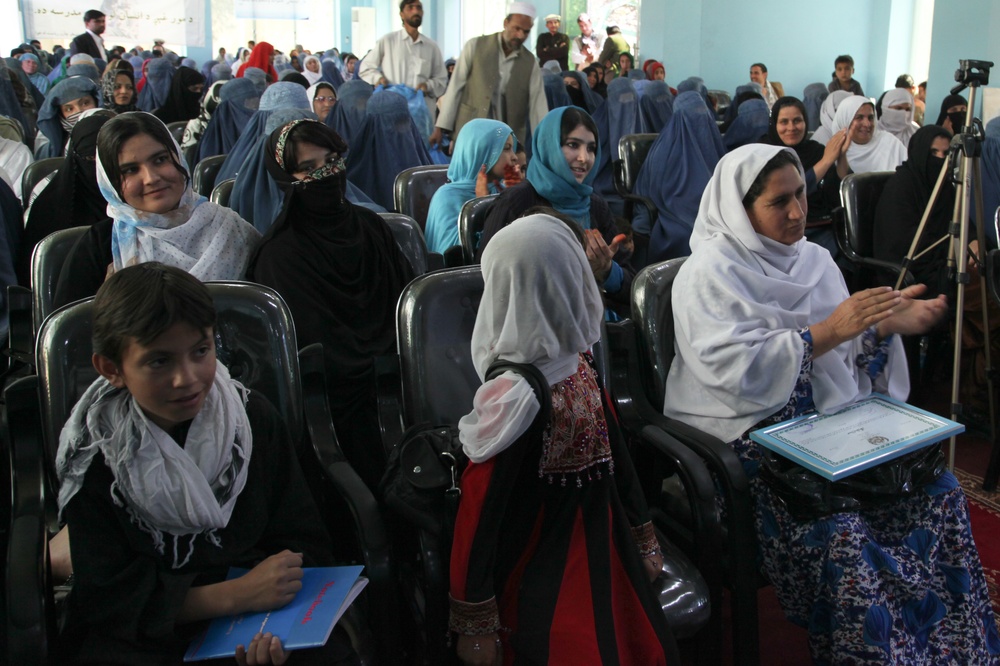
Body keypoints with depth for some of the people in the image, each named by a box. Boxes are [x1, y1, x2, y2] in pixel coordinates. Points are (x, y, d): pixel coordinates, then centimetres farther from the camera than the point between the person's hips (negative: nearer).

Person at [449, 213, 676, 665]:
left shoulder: (576, 364, -3)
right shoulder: (521, 398, -27)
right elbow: (480, 508, -22)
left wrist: (643, 538, 19)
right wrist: (476, 626, -15)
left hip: (602, 561, 8)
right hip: (545, 589, -8)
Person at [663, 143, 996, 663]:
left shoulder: (813, 259, 15)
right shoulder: (711, 273, -8)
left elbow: (844, 357, 17)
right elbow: (735, 370, -20)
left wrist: (887, 326, -2)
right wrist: (830, 330, -21)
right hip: (749, 436, -7)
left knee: (939, 487, -10)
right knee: (838, 531, -28)